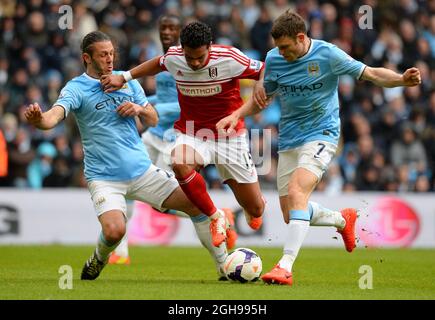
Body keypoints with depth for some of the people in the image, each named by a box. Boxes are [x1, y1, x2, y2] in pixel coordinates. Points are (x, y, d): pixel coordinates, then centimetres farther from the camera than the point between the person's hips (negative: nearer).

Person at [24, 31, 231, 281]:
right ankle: (98, 260, 8)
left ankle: (224, 265, 14)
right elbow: (55, 116, -26)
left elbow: (153, 119, 15)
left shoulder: (127, 80, 8)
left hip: (142, 170, 5)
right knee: (114, 231, -28)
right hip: (104, 177, -5)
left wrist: (139, 109, -8)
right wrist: (38, 120, -50)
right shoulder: (76, 88, -7)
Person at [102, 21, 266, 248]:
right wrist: (124, 77, 9)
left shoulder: (228, 58, -19)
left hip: (228, 134, -1)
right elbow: (158, 63, 15)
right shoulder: (173, 58, -10)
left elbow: (264, 70, -8)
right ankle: (215, 217, -13)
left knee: (255, 210, 1)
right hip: (191, 134, 1)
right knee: (180, 164, -37)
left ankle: (253, 209, 45)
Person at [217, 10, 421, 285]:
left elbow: (372, 74, -8)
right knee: (291, 216, 6)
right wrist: (237, 115, -2)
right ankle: (343, 219, 35)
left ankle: (286, 267, -31)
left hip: (321, 136, -6)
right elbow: (263, 97, 15)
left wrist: (402, 79, -26)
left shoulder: (327, 54, -12)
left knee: (296, 193, -28)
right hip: (289, 141, 6)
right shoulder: (274, 59, 0)